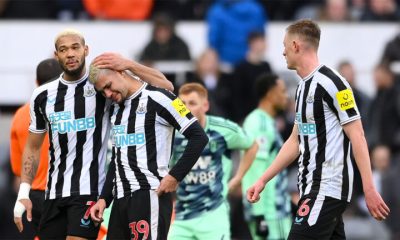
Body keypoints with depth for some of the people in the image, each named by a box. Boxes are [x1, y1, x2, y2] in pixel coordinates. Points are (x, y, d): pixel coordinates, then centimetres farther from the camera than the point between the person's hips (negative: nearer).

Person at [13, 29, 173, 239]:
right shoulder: (42, 96, 11)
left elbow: (165, 87, -8)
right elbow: (33, 147, 18)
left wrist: (128, 65, -21)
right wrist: (23, 193, 9)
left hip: (90, 191, -5)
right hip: (54, 194, 5)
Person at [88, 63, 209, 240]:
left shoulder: (156, 98, -8)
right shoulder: (115, 108, 18)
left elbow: (199, 137, -11)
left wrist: (175, 176, -14)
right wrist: (104, 198, 19)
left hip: (150, 194, -8)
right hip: (121, 198, 8)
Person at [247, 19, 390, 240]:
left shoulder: (330, 83, -13)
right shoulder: (303, 87, 15)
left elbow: (357, 136, -15)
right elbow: (295, 141, 23)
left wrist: (369, 190, -18)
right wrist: (263, 180, 22)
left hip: (327, 189, -9)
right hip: (313, 188, 9)